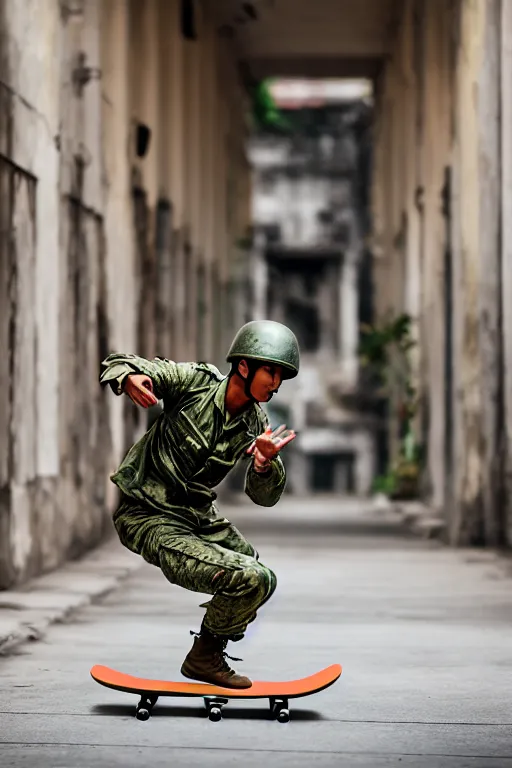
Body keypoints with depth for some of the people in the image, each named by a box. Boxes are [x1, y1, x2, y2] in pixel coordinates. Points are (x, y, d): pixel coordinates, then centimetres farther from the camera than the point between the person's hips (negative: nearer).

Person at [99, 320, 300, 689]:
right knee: (252, 579, -20)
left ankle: (210, 654, 42)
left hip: (197, 514, 8)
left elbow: (264, 496, -1)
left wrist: (264, 464, -24)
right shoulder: (193, 381, -17)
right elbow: (118, 364, -15)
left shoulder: (255, 424, -1)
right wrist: (129, 380, -40)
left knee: (263, 581, 20)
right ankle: (204, 658, 3)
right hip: (149, 518, -8)